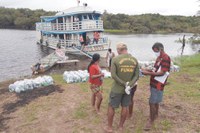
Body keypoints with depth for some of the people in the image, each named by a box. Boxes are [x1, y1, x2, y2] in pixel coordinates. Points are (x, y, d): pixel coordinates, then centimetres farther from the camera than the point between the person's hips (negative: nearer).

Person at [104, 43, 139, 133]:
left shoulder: (115, 59, -14)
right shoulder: (135, 60, -1)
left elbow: (113, 75, -19)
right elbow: (136, 76, -4)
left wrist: (124, 84, -15)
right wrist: (129, 85, -12)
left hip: (117, 88, -4)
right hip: (128, 88, 4)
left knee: (111, 107, 12)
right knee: (125, 106, 17)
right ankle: (121, 126, 32)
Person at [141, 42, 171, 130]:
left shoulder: (166, 58, -18)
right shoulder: (159, 58, 12)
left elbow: (162, 73, -23)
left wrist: (148, 73, -21)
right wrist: (147, 70, 2)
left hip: (158, 85, -9)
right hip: (154, 83, 9)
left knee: (152, 103, -4)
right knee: (155, 101, 23)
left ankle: (151, 120, 11)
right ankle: (156, 114, 41)